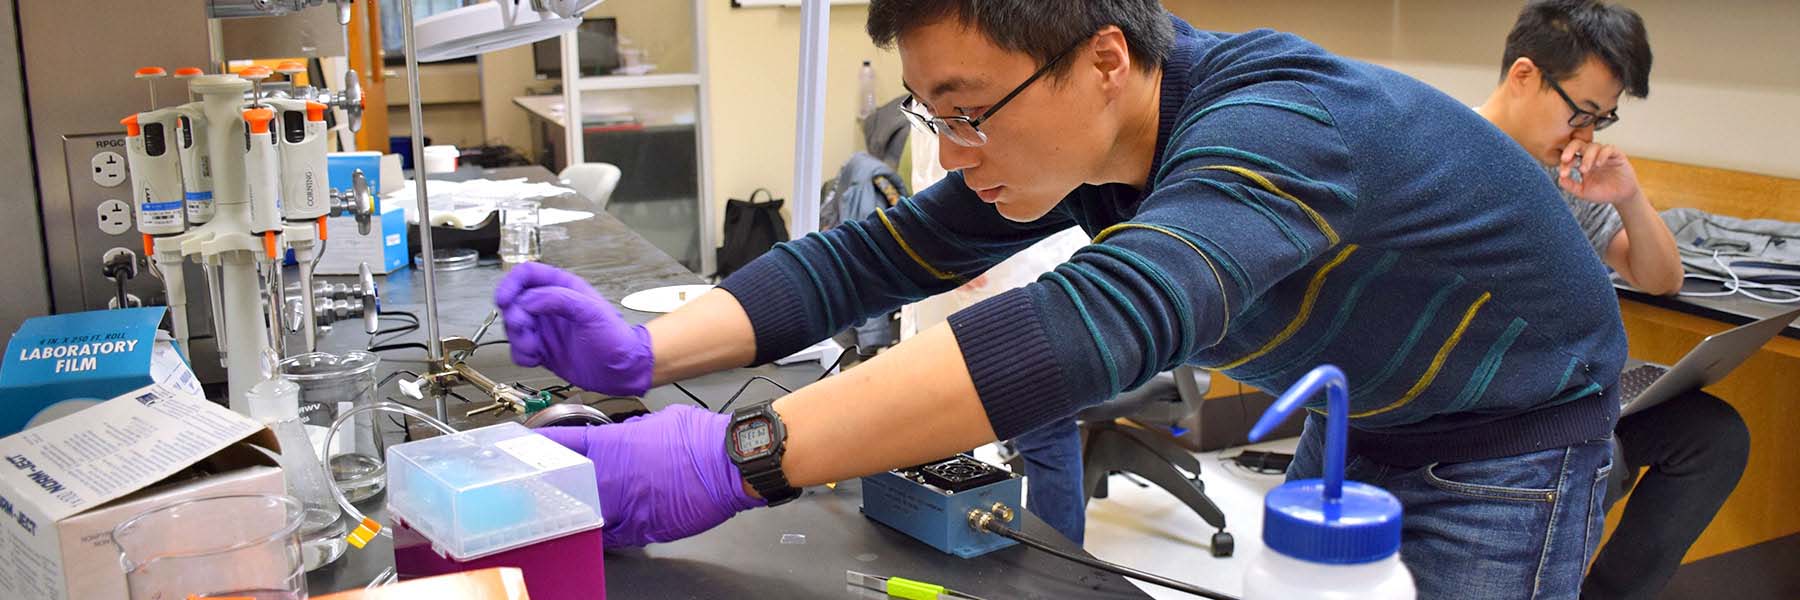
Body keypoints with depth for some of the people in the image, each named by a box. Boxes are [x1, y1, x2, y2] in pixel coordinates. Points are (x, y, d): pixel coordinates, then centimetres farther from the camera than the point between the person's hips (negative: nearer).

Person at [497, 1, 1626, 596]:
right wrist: (643, 353, -27)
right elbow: (875, 256, -13)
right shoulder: (1073, 136, -13)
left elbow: (1105, 318, -55)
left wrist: (740, 456, -59)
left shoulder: (1276, 124, -38)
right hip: (1357, 421, 7)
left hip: (1512, 435, -6)